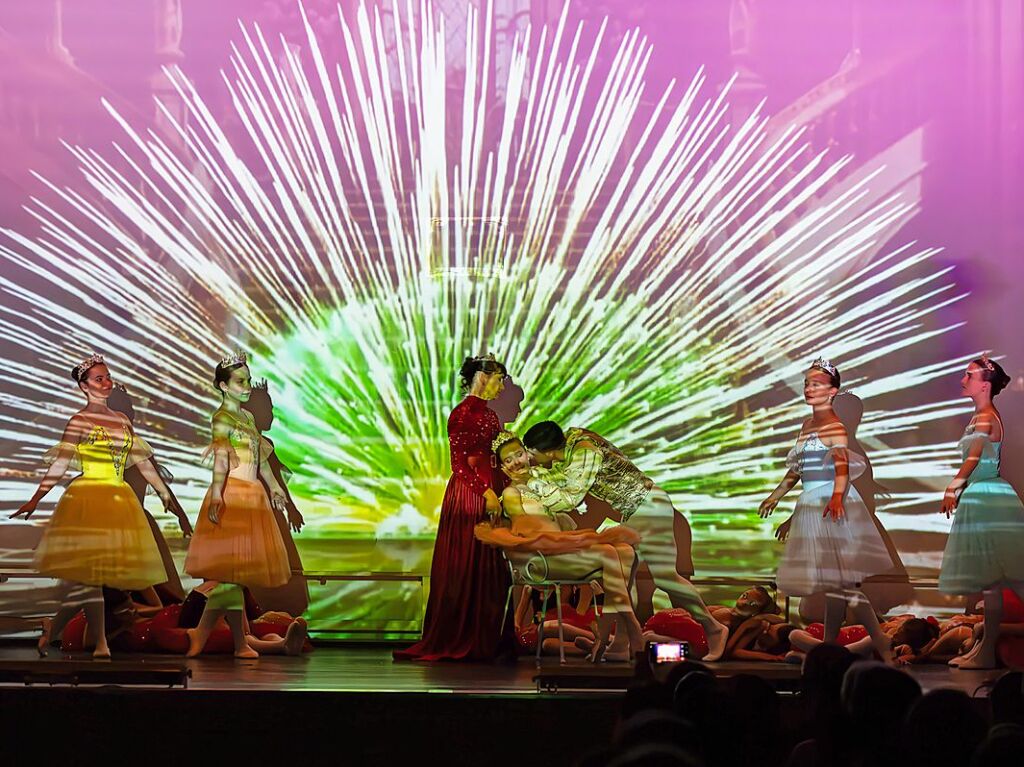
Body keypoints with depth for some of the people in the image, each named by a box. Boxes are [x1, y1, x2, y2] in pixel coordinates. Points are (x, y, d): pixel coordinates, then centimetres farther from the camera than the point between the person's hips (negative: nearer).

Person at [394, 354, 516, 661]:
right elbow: (460, 464, -14)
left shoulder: (490, 416, 17)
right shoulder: (462, 413, -9)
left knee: (490, 571, 6)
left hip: (491, 496, 8)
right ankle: (456, 639, 2)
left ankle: (487, 640, 10)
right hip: (467, 497, -8)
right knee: (463, 570, -4)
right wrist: (486, 493, -19)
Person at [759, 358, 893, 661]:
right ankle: (829, 646, 15)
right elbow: (797, 469, 23)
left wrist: (837, 495, -41)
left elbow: (842, 464, -25)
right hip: (811, 507, 8)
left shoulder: (833, 426, -11)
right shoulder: (807, 425, 15)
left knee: (841, 580, -13)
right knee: (831, 582, 11)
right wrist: (775, 496, 28)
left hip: (832, 506, -8)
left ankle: (881, 642, -13)